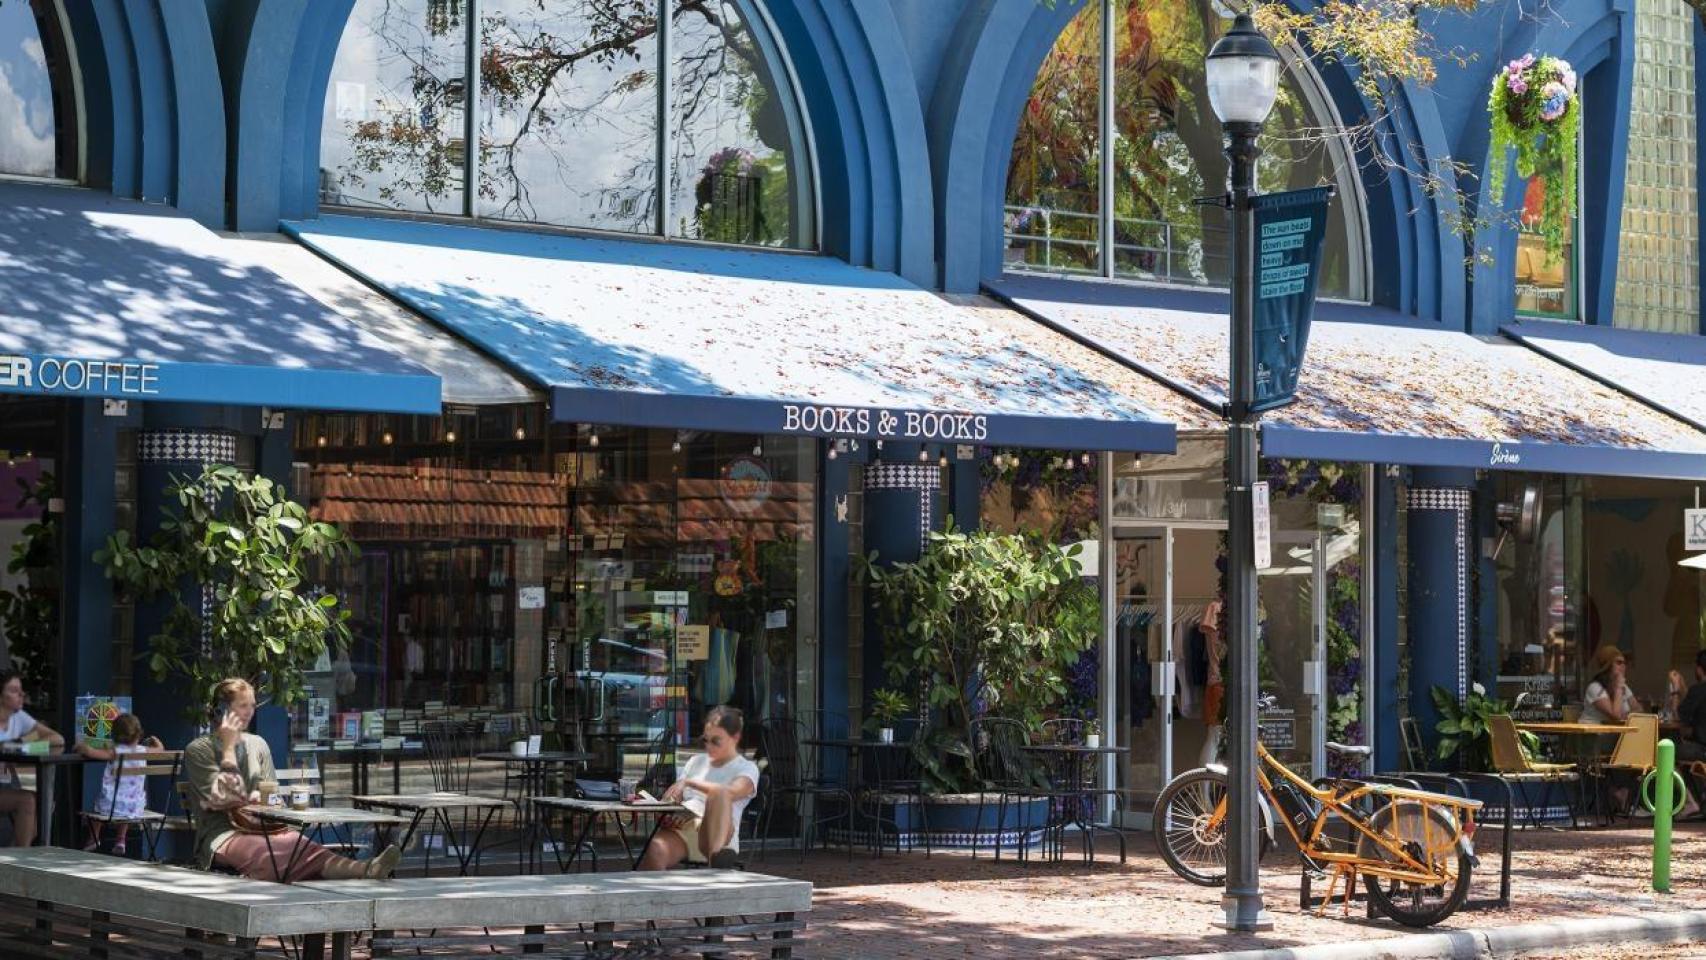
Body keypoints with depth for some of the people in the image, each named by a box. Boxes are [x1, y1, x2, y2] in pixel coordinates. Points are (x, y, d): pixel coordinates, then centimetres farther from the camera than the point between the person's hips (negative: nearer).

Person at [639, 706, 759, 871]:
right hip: (680, 830, 4)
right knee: (655, 851, -35)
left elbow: (731, 792, -10)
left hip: (714, 834, -3)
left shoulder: (747, 768, 13)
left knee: (719, 793, -38)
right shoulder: (696, 762, 29)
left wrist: (689, 782, -13)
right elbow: (674, 797, 25)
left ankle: (717, 858, -60)